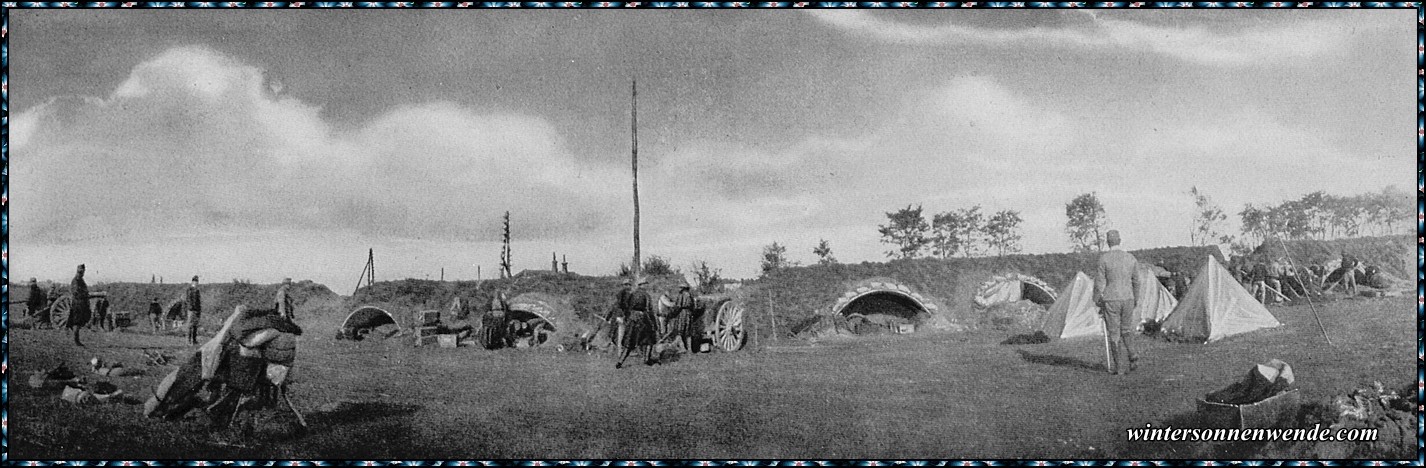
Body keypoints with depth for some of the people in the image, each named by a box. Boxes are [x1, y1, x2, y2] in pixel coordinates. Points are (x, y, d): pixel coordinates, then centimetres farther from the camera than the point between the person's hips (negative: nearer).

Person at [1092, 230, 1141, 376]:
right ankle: (1132, 357, -1)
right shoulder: (1130, 258, 2)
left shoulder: (1103, 258, -10)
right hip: (1127, 299, 3)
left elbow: (1099, 283, -9)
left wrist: (1097, 303, 0)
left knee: (1114, 334, 5)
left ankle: (1116, 367, 7)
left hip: (1110, 300, -3)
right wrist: (1135, 300, 21)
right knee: (1127, 330, 18)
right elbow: (1136, 281, 9)